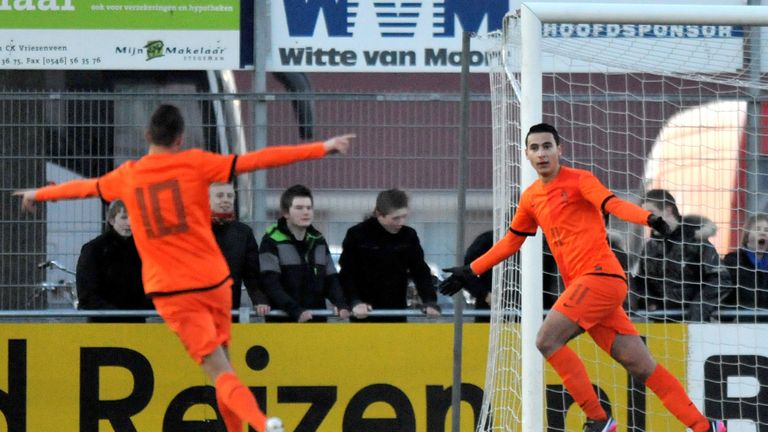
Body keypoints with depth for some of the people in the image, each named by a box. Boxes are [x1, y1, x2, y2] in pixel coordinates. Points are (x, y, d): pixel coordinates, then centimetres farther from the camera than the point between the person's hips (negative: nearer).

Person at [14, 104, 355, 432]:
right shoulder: (194, 163, 0)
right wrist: (322, 149, -4)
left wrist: (37, 194, 45)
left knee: (218, 370, -11)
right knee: (220, 359, 19)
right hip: (213, 281, 0)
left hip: (170, 292, 0)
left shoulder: (127, 176, 7)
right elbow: (256, 160, -5)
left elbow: (83, 187, 25)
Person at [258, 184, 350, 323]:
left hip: (317, 321, 5)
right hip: (282, 321, -5)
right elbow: (271, 284, -14)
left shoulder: (319, 241, 15)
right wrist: (296, 311, -25)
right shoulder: (272, 241, -4)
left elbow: (331, 279, 16)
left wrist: (341, 304, -5)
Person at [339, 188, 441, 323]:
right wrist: (355, 302, -20)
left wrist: (430, 302, -10)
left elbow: (421, 272, 5)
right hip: (364, 317, -3)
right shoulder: (357, 235, -7)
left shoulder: (409, 236, 3)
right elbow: (346, 275, -6)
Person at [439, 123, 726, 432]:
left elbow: (613, 205, -17)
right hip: (580, 286, 6)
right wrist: (470, 272, 31)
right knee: (642, 368, 1)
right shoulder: (530, 198, 18)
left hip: (600, 276, -6)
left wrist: (648, 218, -36)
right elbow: (511, 242, 31)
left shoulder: (578, 180, -2)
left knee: (547, 340, -17)